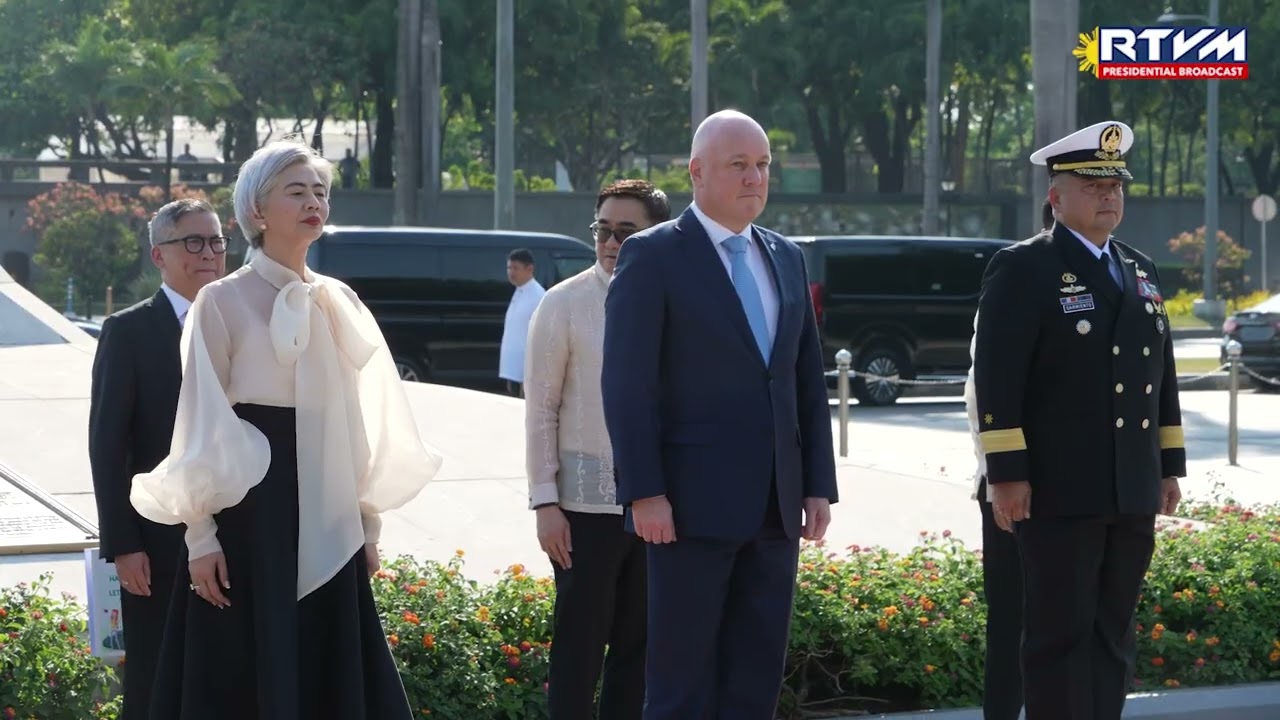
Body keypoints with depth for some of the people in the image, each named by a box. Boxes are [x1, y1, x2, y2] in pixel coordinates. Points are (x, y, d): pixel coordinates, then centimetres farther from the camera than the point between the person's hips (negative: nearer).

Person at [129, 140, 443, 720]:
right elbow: (200, 423, -5)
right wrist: (201, 535, -10)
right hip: (249, 506, -5)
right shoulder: (222, 302, -4)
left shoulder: (341, 303, 11)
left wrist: (368, 520, 12)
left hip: (327, 516, 5)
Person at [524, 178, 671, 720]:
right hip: (586, 502, -3)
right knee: (579, 645, -1)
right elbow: (540, 410, -3)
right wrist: (545, 502, -8)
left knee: (638, 644, 9)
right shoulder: (566, 304, -3)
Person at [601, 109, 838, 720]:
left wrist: (818, 485, 9)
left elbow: (809, 379, 15)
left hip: (773, 504, 6)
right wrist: (643, 492, -16)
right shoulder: (653, 256, -5)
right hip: (692, 504, -6)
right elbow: (626, 383, -10)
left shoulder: (785, 258, 14)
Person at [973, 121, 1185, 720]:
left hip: (1133, 492, 7)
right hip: (1059, 491, -6)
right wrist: (1007, 473, -17)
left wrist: (1170, 465, 14)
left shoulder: (1141, 271, 16)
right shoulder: (1022, 268, -5)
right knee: (1061, 634, -3)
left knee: (1112, 634, 10)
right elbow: (997, 377, -12)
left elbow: (1162, 374, 19)